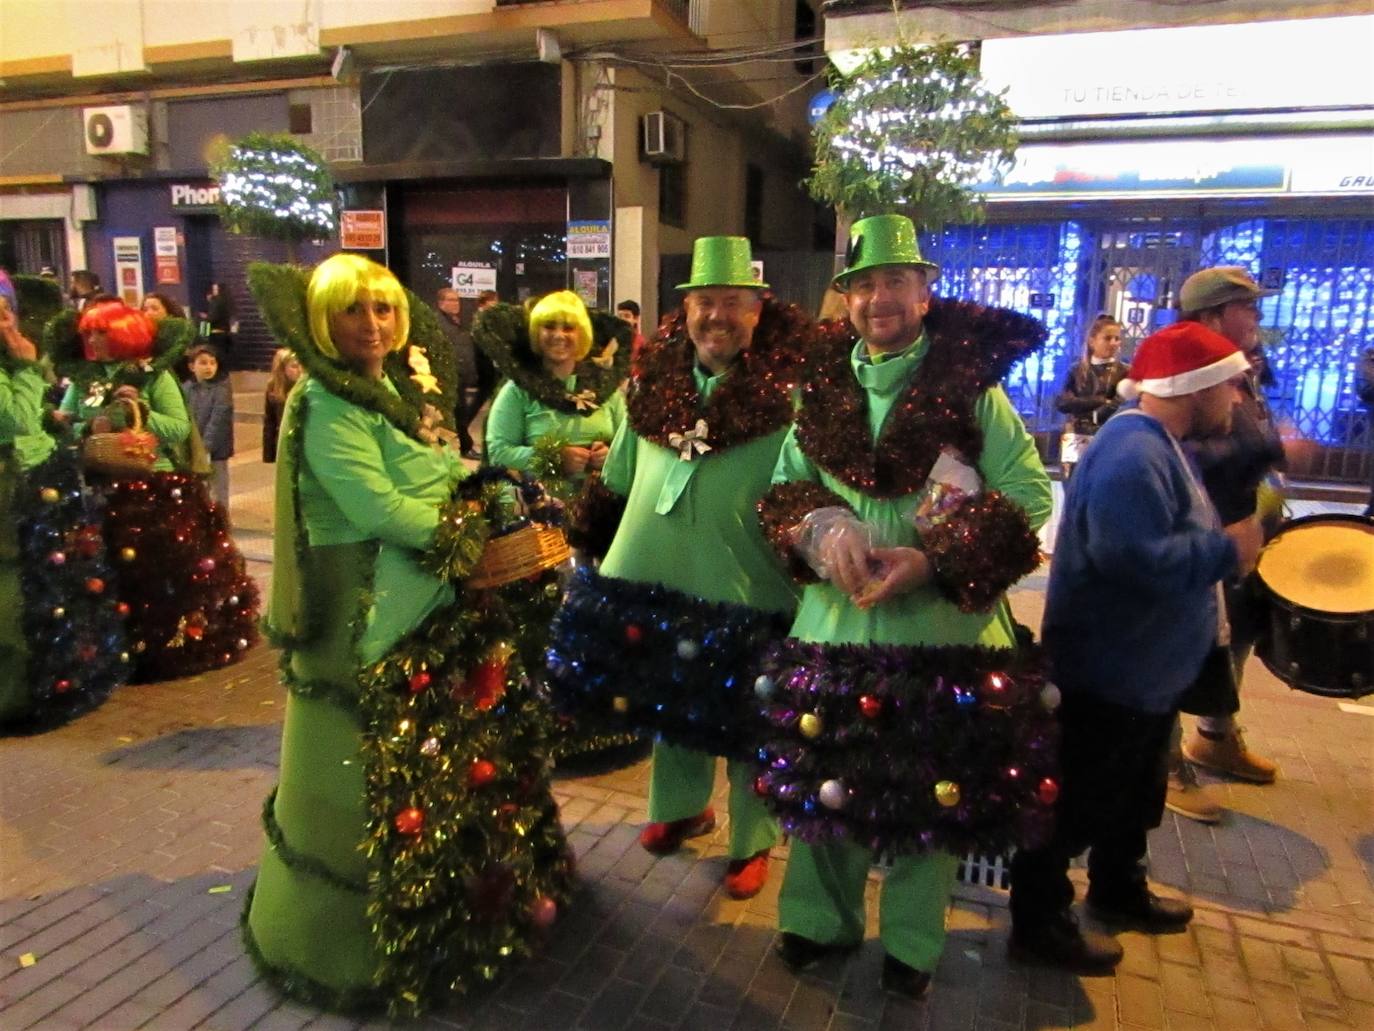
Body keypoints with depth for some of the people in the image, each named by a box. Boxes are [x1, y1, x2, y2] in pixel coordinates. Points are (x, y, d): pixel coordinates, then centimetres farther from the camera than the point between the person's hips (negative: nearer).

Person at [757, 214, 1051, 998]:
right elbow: (785, 486, 10)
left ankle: (912, 942, 33)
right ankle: (822, 919, 37)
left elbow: (1031, 494, -6)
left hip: (943, 623, -2)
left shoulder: (970, 382, -4)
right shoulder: (822, 387, 6)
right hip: (835, 618, 3)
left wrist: (933, 559, -18)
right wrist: (827, 529, -13)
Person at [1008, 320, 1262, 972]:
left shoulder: (1160, 445, 11)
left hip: (1146, 670, 11)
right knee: (1075, 805, 3)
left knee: (1135, 795, 26)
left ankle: (1118, 889, 46)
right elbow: (1137, 556, -35)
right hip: (1107, 674, -11)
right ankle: (1039, 924, 19)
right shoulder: (1133, 454, -25)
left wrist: (1224, 546, 7)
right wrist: (1228, 550, -24)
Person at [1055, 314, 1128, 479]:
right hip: (1075, 442, 2)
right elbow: (1061, 402, -4)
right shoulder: (1076, 370, 9)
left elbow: (1120, 405, -11)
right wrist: (1099, 401, -10)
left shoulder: (1123, 373, 4)